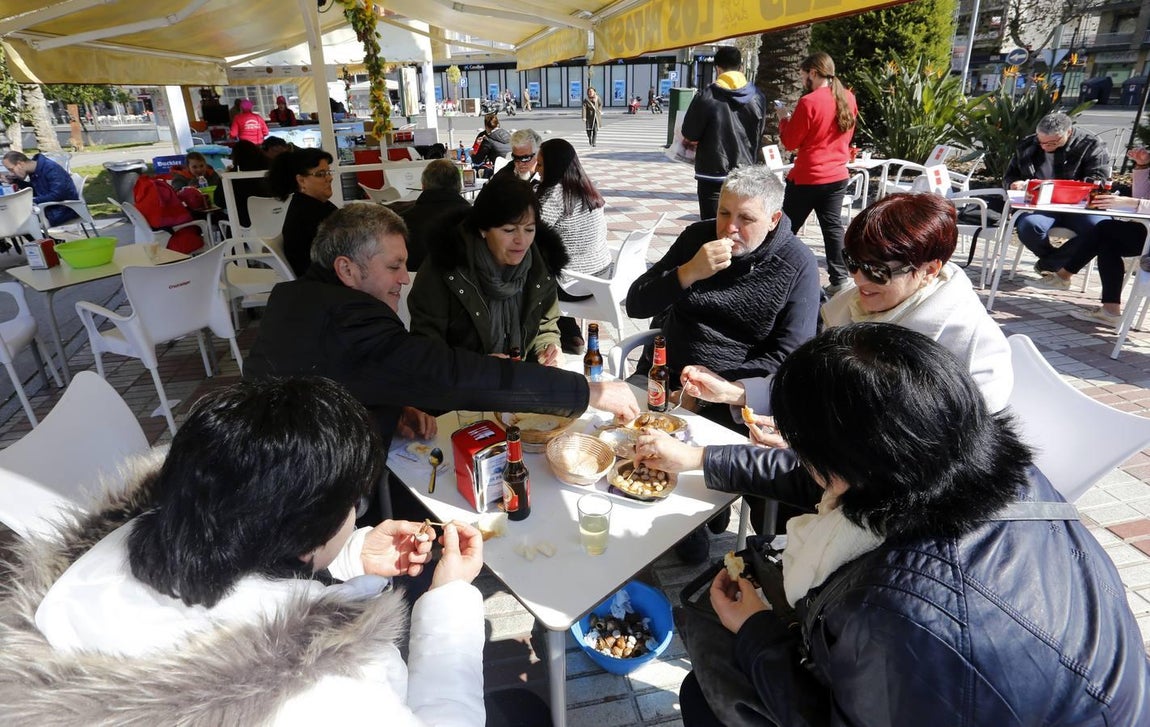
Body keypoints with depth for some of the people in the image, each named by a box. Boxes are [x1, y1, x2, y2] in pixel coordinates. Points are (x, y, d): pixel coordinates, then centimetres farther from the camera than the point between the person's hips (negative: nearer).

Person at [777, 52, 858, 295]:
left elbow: (790, 143, -10)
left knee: (787, 228, 5)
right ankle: (839, 279, 9)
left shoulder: (809, 102, -16)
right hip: (838, 175, 7)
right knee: (833, 226, 10)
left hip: (808, 177, -6)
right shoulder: (848, 99, 5)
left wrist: (783, 119, 4)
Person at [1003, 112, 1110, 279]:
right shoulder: (1027, 146, 11)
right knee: (1028, 226, -36)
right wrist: (1014, 184, -2)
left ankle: (1046, 265, -12)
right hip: (1039, 205, 1)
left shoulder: (1090, 145, 3)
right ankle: (1062, 264, -6)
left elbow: (1098, 182, -4)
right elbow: (1009, 175, 23)